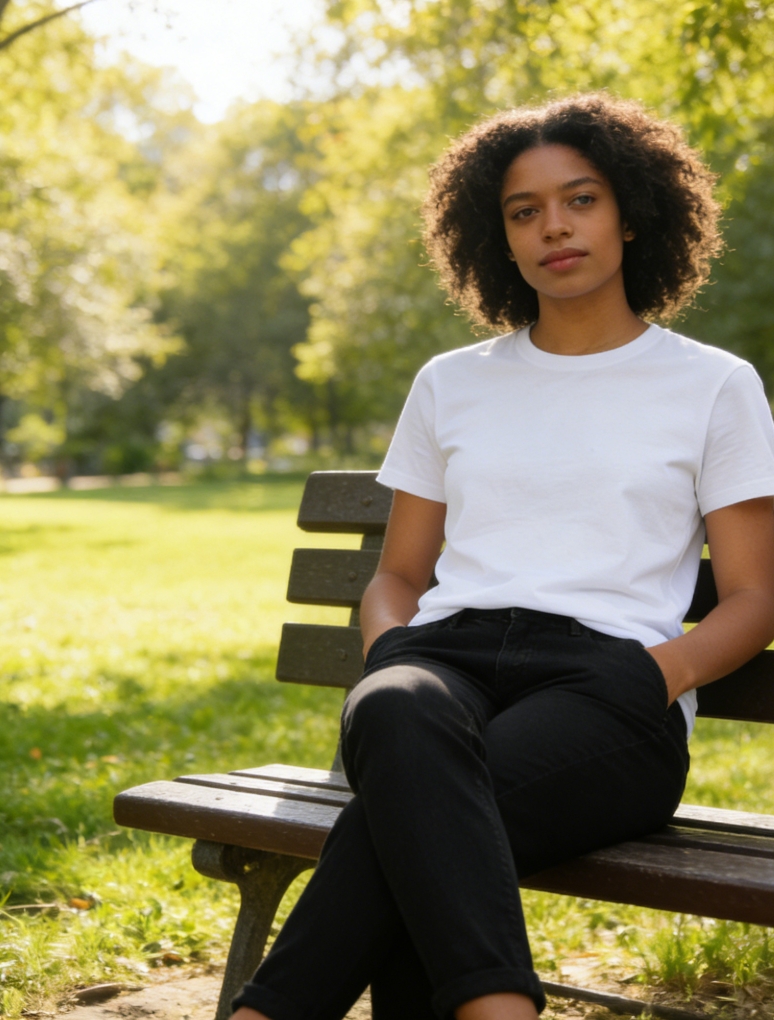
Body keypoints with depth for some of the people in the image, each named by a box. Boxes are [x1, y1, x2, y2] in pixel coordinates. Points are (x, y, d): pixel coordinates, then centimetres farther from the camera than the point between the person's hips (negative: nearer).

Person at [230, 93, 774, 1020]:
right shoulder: (450, 385, 24)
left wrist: (653, 677, -11)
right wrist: (387, 655, 0)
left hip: (606, 677, -2)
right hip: (444, 656, 2)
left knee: (411, 804, -37)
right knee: (402, 717, -39)